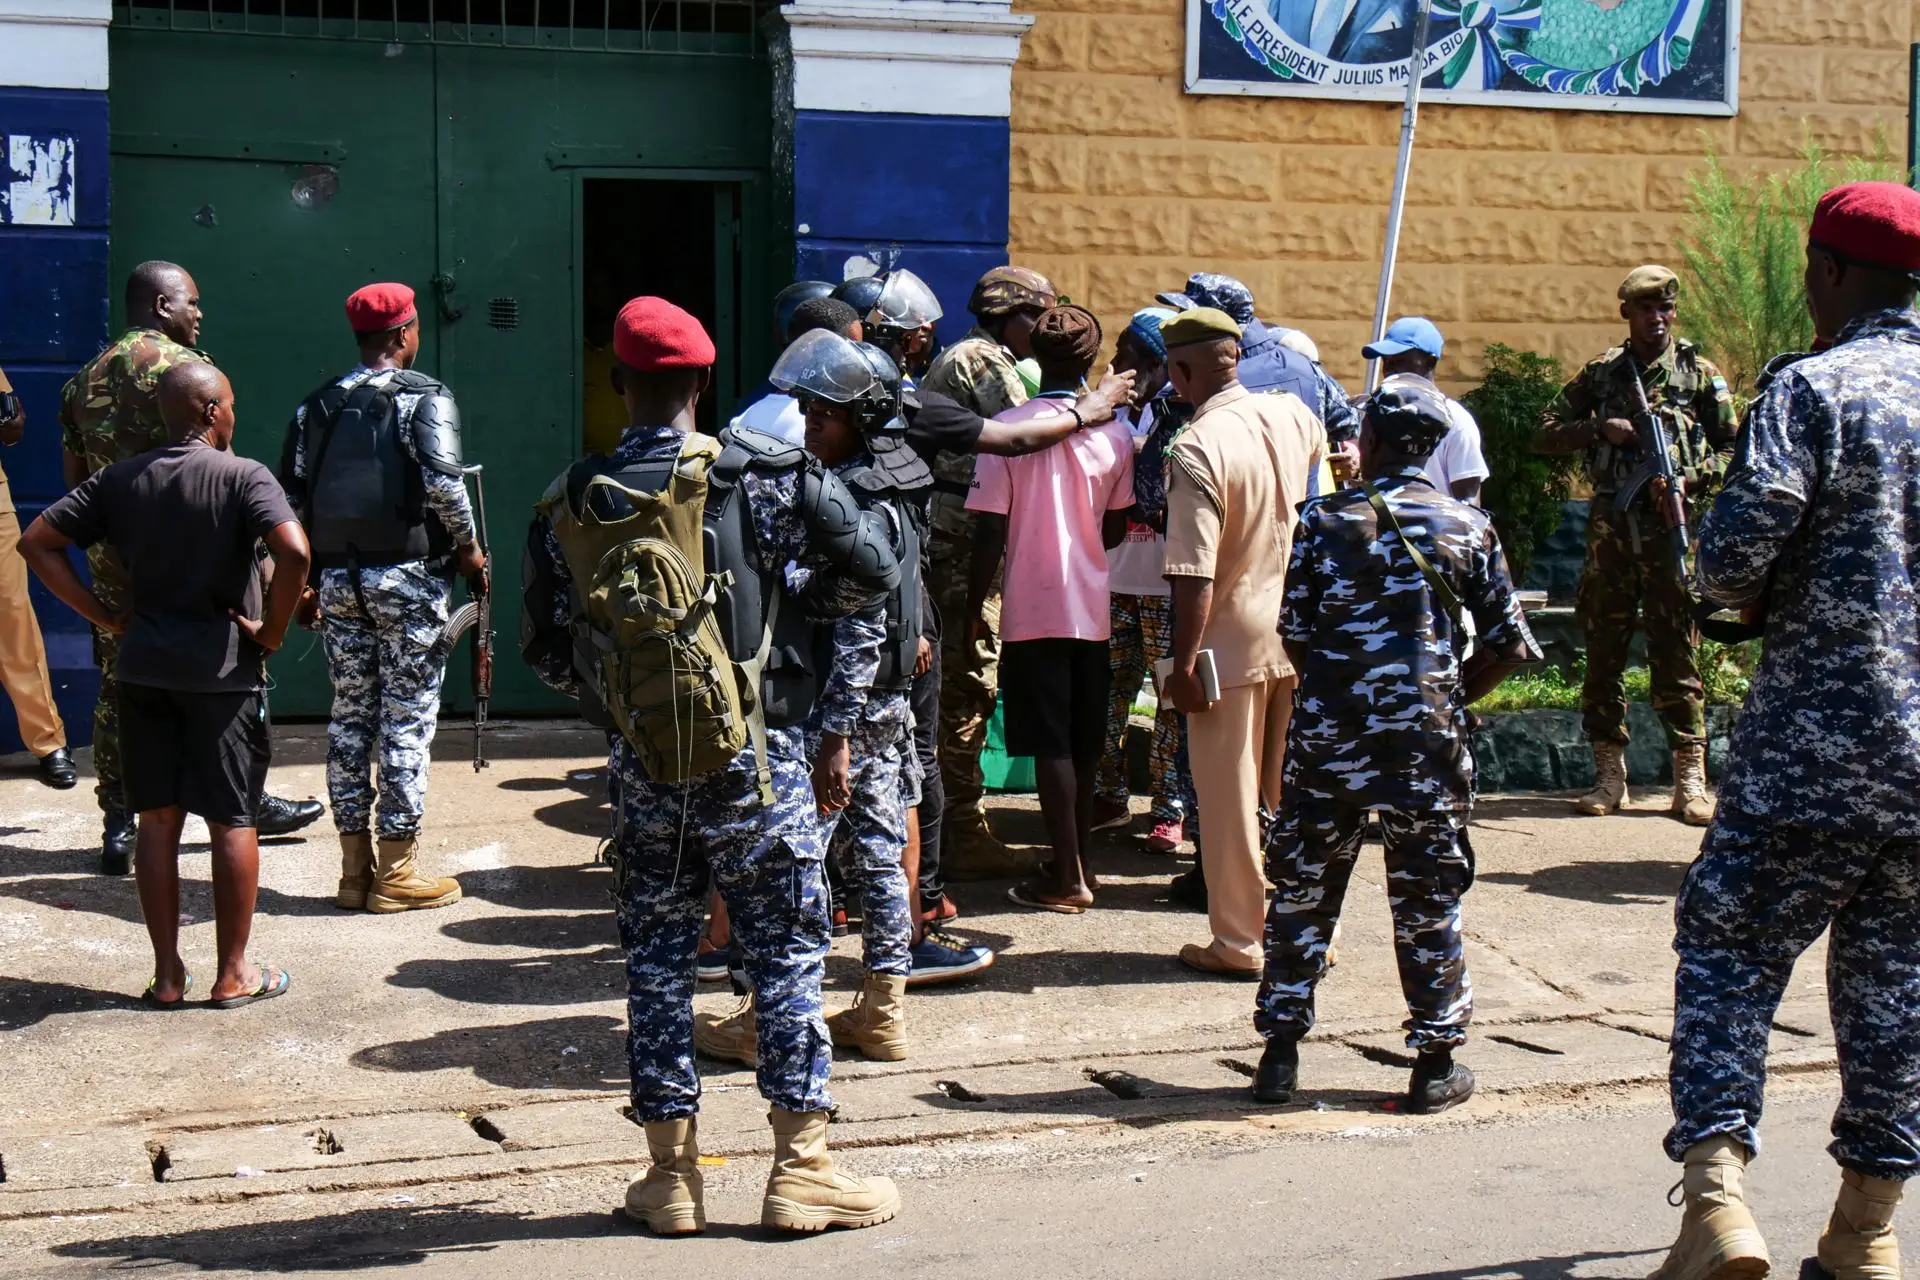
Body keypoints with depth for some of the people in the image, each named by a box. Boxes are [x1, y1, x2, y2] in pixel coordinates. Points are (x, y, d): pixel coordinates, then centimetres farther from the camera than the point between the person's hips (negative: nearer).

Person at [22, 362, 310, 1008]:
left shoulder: (120, 480, 5)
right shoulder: (244, 477, -10)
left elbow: (37, 542, 5)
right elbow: (294, 553, -26)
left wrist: (104, 615, 5)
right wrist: (270, 632, -12)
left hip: (143, 667, 4)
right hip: (222, 670, -4)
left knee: (157, 819, 11)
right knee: (231, 821, 6)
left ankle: (167, 973, 16)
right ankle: (233, 973, 13)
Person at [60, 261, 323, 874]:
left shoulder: (84, 379, 13)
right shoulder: (183, 365, -8)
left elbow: (73, 475, 14)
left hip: (110, 554, 6)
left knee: (118, 687, 8)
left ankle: (118, 828, 9)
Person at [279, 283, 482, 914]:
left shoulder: (317, 406, 11)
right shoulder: (426, 399, -6)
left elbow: (291, 496, 9)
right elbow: (443, 482, -19)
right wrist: (468, 547, -4)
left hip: (337, 579, 5)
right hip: (408, 578, -5)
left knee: (349, 718, 10)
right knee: (408, 720, 0)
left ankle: (355, 869, 15)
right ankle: (396, 873, 3)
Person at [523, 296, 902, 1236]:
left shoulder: (569, 507, -1)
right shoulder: (760, 477, -9)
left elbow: (547, 653, 3)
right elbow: (870, 569, -4)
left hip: (642, 764, 3)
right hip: (754, 758, -2)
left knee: (656, 957, 12)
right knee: (785, 949, 6)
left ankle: (671, 1175, 18)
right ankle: (802, 1168, 11)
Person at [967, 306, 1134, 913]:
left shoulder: (1009, 429, -11)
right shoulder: (1114, 432, -1)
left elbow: (991, 531, -11)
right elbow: (1116, 528, 7)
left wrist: (975, 606, -1)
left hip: (1032, 610, -4)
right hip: (1092, 609, 4)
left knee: (1051, 746, 0)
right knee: (1084, 744, 15)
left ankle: (1067, 880, 2)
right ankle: (1082, 862, 27)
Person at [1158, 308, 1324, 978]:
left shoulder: (1195, 450, -20)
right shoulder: (1292, 414, 1)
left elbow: (1195, 576, -22)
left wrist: (1183, 664, -16)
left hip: (1232, 646, -6)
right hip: (1300, 638, 6)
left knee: (1231, 800, 6)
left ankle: (1239, 942, 13)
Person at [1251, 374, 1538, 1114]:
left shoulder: (1325, 521, -1)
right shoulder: (1468, 527, 1)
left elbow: (1295, 638, 0)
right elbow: (1509, 647, 1)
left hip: (1327, 738, 0)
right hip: (1427, 742, 0)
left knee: (1303, 895, 10)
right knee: (1427, 903, 8)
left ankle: (1280, 1054, 14)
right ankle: (1435, 1064, 14)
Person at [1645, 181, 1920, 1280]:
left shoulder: (1813, 391, -10)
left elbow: (1733, 557, -18)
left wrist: (1755, 596, 4)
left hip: (1816, 743, -5)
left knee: (1732, 952, 3)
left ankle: (1718, 1190, -9)